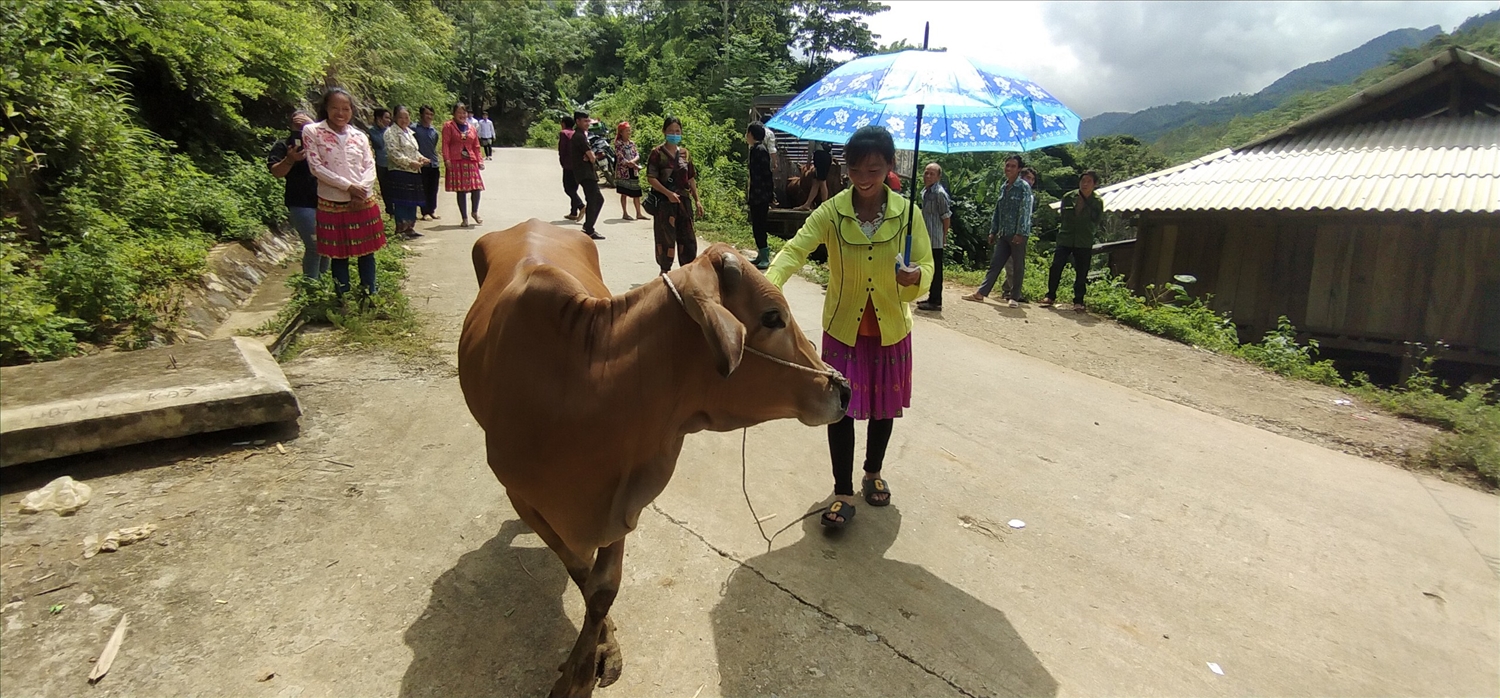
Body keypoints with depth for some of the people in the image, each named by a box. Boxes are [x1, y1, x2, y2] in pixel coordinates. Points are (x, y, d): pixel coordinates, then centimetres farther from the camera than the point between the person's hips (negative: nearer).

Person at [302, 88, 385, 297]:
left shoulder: (359, 136, 9)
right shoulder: (312, 132, -1)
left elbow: (370, 167, 4)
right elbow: (316, 167, -8)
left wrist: (362, 190, -14)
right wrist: (348, 186, -16)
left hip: (364, 203, 3)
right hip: (332, 204, -2)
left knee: (367, 252, 7)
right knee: (339, 254, 5)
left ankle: (370, 296, 18)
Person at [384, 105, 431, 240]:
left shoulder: (410, 132, 18)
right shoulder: (391, 132, -6)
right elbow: (394, 153, -16)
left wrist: (421, 158, 6)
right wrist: (410, 163, -21)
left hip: (414, 172, 8)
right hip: (399, 173, -8)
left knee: (412, 201, 10)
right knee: (401, 202, -5)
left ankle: (410, 228, 18)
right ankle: (401, 229, 1)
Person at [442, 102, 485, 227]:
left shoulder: (472, 128, 15)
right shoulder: (448, 127, 3)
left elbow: (476, 146, 15)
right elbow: (445, 144, -4)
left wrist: (480, 160, 7)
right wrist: (447, 160, -13)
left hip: (471, 161, 3)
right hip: (456, 162, -3)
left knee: (476, 188, -3)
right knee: (460, 190, 1)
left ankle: (474, 212, 21)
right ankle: (464, 218, 9)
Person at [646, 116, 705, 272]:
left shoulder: (685, 153, 11)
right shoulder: (657, 153, -4)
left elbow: (691, 179, 15)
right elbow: (651, 178, -10)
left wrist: (697, 200, 9)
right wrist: (669, 193, -20)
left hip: (684, 201, 5)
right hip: (664, 202, -5)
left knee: (688, 237, 6)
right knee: (666, 237, 0)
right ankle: (665, 270, 13)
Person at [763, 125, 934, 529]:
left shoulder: (907, 214, -8)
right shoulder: (832, 212, -12)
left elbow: (926, 265, -6)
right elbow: (795, 251, -24)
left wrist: (915, 276, -32)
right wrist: (769, 285, -44)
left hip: (891, 330, 2)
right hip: (843, 329, -1)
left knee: (883, 406, 16)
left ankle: (874, 471, 42)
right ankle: (844, 493, 16)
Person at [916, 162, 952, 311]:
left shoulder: (939, 193, -14)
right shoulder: (925, 192, 14)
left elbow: (946, 217, -14)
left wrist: (944, 235, -7)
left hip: (935, 239, -9)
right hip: (928, 238, 9)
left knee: (935, 270, -4)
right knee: (931, 270, 15)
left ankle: (935, 302, 1)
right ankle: (932, 298, 24)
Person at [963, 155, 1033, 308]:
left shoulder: (1023, 187, -7)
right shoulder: (1003, 187, 14)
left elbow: (1025, 211, -14)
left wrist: (1020, 233, -19)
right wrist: (993, 231, 14)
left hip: (1018, 234, -7)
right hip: (1004, 234, 7)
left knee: (1017, 266, 2)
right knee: (995, 263, 8)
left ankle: (1014, 297, 11)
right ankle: (981, 293, 9)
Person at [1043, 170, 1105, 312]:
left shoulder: (1098, 202, 0)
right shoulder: (1068, 197, 1)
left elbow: (1096, 223, 5)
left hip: (1084, 242, 0)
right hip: (1065, 239, 1)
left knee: (1081, 273, 2)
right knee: (1056, 267, -4)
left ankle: (1078, 301, 12)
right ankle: (1050, 296, 10)